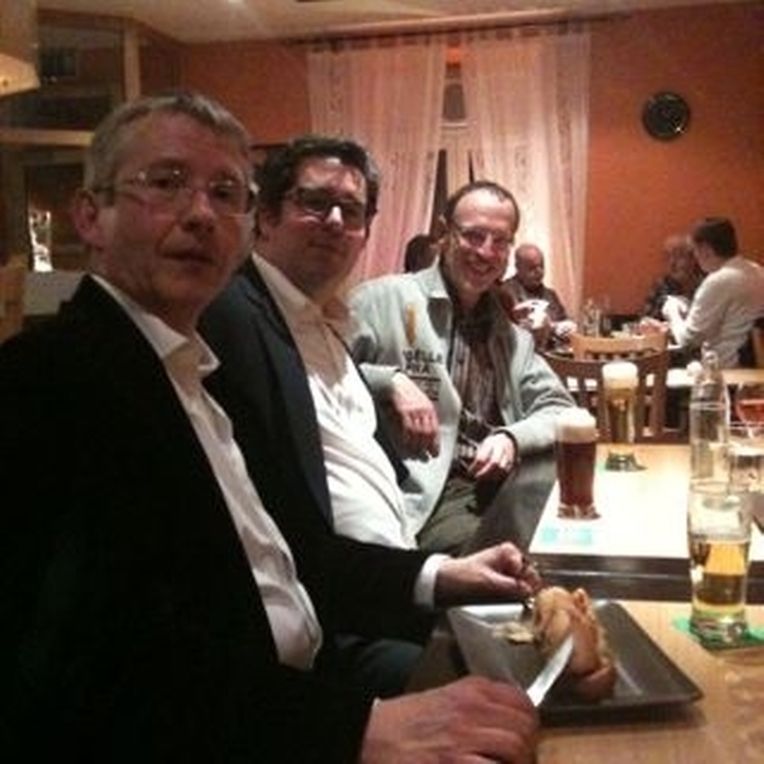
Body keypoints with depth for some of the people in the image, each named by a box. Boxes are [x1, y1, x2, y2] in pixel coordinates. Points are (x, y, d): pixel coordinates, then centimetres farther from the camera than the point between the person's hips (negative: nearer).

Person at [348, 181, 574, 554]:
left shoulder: (512, 332, 20)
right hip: (422, 496, -6)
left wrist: (513, 437, -4)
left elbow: (558, 408, 16)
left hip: (501, 483, 7)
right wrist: (390, 381, -19)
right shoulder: (386, 299, 0)